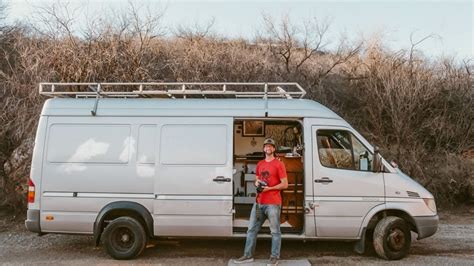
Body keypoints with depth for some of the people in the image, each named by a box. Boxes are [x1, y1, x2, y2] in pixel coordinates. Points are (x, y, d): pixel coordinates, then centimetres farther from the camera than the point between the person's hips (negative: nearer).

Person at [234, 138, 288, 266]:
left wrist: (269, 188, -16)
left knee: (275, 231, -1)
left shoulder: (279, 164, -4)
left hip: (273, 203, -6)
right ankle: (248, 255, 17)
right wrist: (257, 183, 1)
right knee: (251, 229, 8)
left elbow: (285, 184, -7)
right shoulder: (259, 164, 15)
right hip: (259, 202, 7)